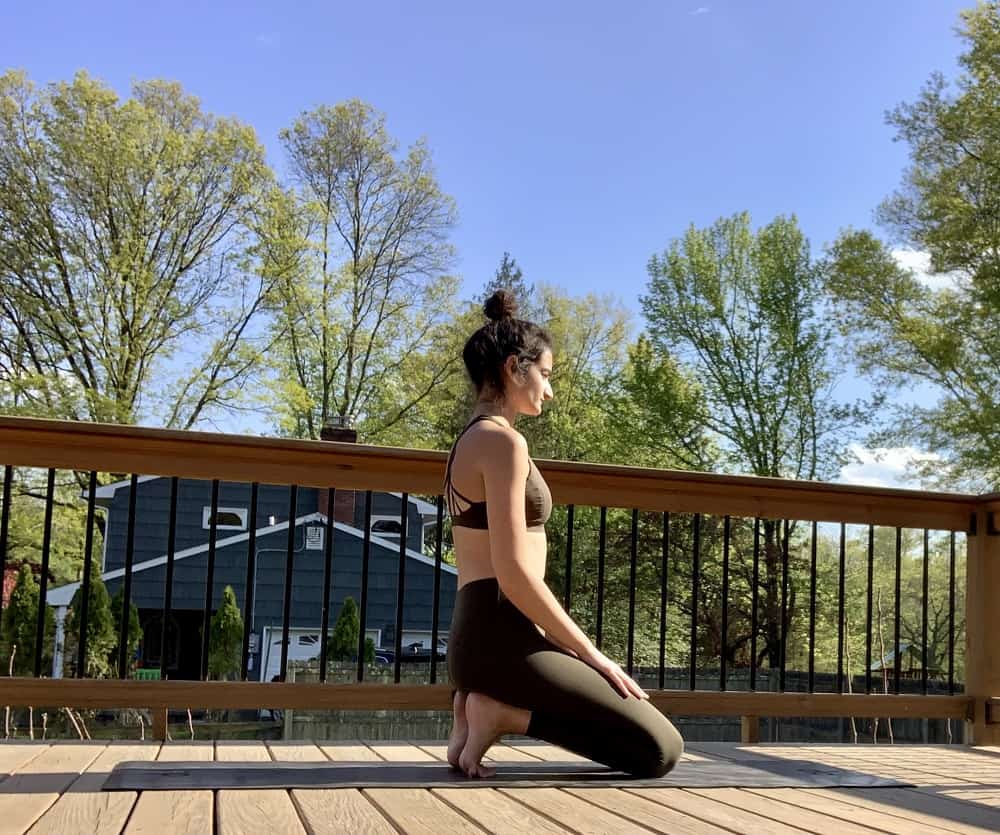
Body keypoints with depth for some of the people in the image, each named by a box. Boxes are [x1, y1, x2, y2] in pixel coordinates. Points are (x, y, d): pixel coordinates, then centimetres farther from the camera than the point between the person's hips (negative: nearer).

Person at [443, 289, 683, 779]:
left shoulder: (471, 440, 19)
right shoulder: (503, 441, -12)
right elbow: (514, 574, -19)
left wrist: (579, 651, 19)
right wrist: (592, 655, -11)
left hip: (478, 637, 10)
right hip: (503, 641, -10)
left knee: (644, 726, 22)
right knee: (659, 749, -5)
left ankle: (486, 702, 8)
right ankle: (503, 714, -8)